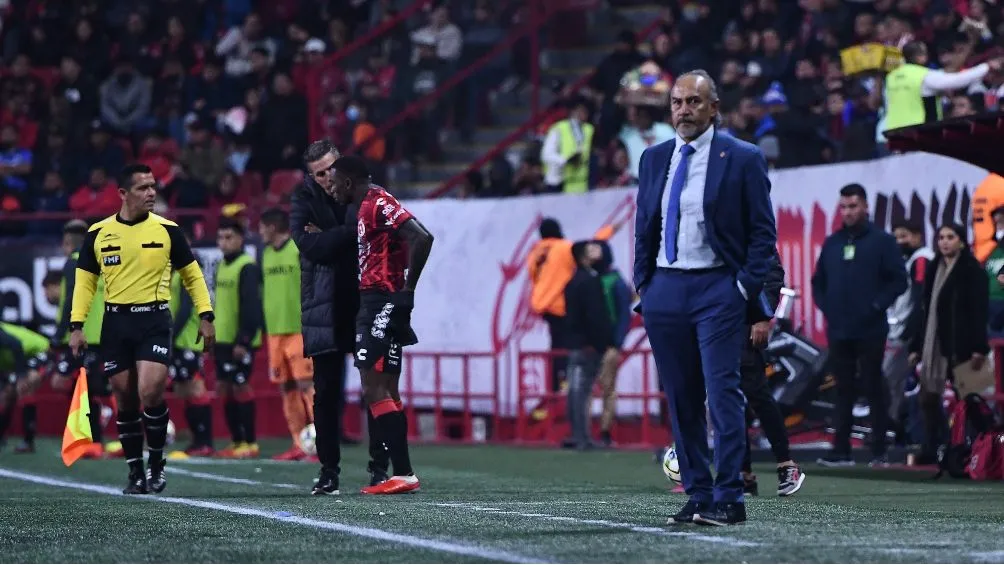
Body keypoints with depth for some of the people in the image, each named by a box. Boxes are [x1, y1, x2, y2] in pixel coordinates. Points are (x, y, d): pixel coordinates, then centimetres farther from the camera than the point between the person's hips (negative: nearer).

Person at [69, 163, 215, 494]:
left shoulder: (166, 230, 0)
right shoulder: (99, 233, 3)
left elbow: (192, 274, 9)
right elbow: (85, 280, 10)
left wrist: (206, 316, 3)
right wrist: (76, 325, 2)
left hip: (154, 320, -2)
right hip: (115, 321, 2)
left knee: (150, 393, -17)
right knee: (125, 400, 4)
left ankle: (156, 464, 3)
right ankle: (136, 473, 16)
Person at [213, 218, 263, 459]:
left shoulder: (247, 267, -12)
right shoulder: (221, 266, 15)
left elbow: (251, 306, -18)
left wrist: (244, 341, -21)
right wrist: (212, 338, 19)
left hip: (240, 341, -9)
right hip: (222, 340, 9)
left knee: (240, 387, -6)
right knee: (224, 388, 8)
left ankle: (250, 443, 0)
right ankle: (237, 442, 14)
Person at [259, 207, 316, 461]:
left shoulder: (301, 250, -8)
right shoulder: (267, 254, 15)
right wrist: (266, 323, 18)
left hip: (300, 330, -8)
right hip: (275, 332, 8)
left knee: (306, 385, -12)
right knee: (286, 388, 7)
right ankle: (299, 444, 11)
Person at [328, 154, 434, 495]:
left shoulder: (379, 205, -14)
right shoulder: (367, 207, 17)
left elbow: (422, 238, -24)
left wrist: (407, 290, -20)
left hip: (383, 306, -11)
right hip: (373, 305, 11)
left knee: (376, 391, -12)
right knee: (384, 391, 10)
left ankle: (404, 473, -13)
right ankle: (401, 474, 12)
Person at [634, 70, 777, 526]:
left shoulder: (742, 159, -1)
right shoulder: (654, 159, 13)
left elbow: (763, 231, -1)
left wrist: (746, 288, -9)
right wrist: (642, 284, 9)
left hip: (717, 288, -5)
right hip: (664, 290, 5)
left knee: (723, 392, -10)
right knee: (680, 399, 6)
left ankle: (728, 499, -9)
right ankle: (697, 495, 11)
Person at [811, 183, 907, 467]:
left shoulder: (881, 241, 0)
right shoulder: (832, 243, 13)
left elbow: (898, 280, -3)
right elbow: (818, 281, 19)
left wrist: (877, 306, -10)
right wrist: (825, 306, 4)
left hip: (870, 330, -4)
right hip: (838, 331, 4)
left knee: (874, 388, -1)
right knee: (844, 390, 6)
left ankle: (879, 451, 2)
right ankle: (841, 451, 7)